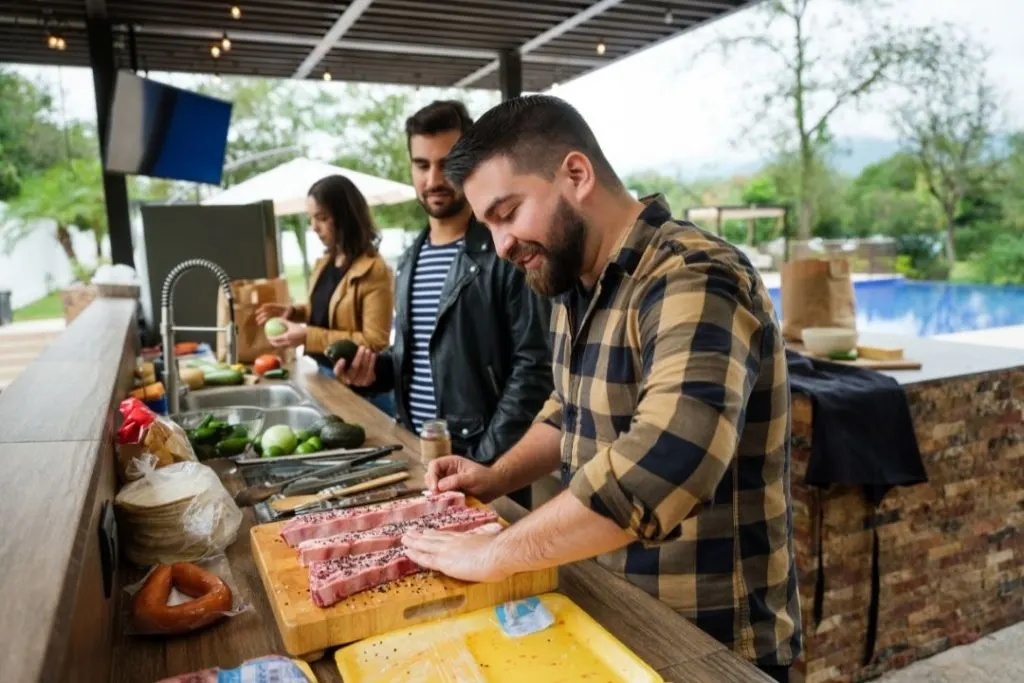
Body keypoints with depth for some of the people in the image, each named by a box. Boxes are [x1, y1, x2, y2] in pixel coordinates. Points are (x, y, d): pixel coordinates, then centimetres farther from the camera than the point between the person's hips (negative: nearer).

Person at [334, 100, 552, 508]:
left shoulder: (507, 254, -13)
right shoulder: (410, 260, 10)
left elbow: (534, 366, -16)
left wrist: (485, 459, -19)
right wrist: (375, 371, -1)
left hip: (483, 460, -7)